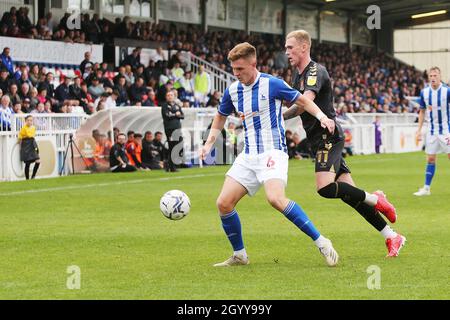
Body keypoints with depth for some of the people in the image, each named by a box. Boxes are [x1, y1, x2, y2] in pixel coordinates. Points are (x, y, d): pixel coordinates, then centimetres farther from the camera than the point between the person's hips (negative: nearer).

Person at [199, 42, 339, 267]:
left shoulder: (271, 84, -9)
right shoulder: (232, 91, 7)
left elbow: (302, 101, 1)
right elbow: (220, 117, 26)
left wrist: (321, 116, -15)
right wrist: (209, 144, 15)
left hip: (273, 152, -6)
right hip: (248, 156, 6)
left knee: (275, 198, -30)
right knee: (224, 203, -4)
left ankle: (321, 243, -22)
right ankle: (239, 255, 14)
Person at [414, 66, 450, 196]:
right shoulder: (424, 92, 1)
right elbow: (422, 112, 11)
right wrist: (419, 130, 7)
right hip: (432, 130, 3)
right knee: (430, 159, 5)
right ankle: (426, 188, 11)